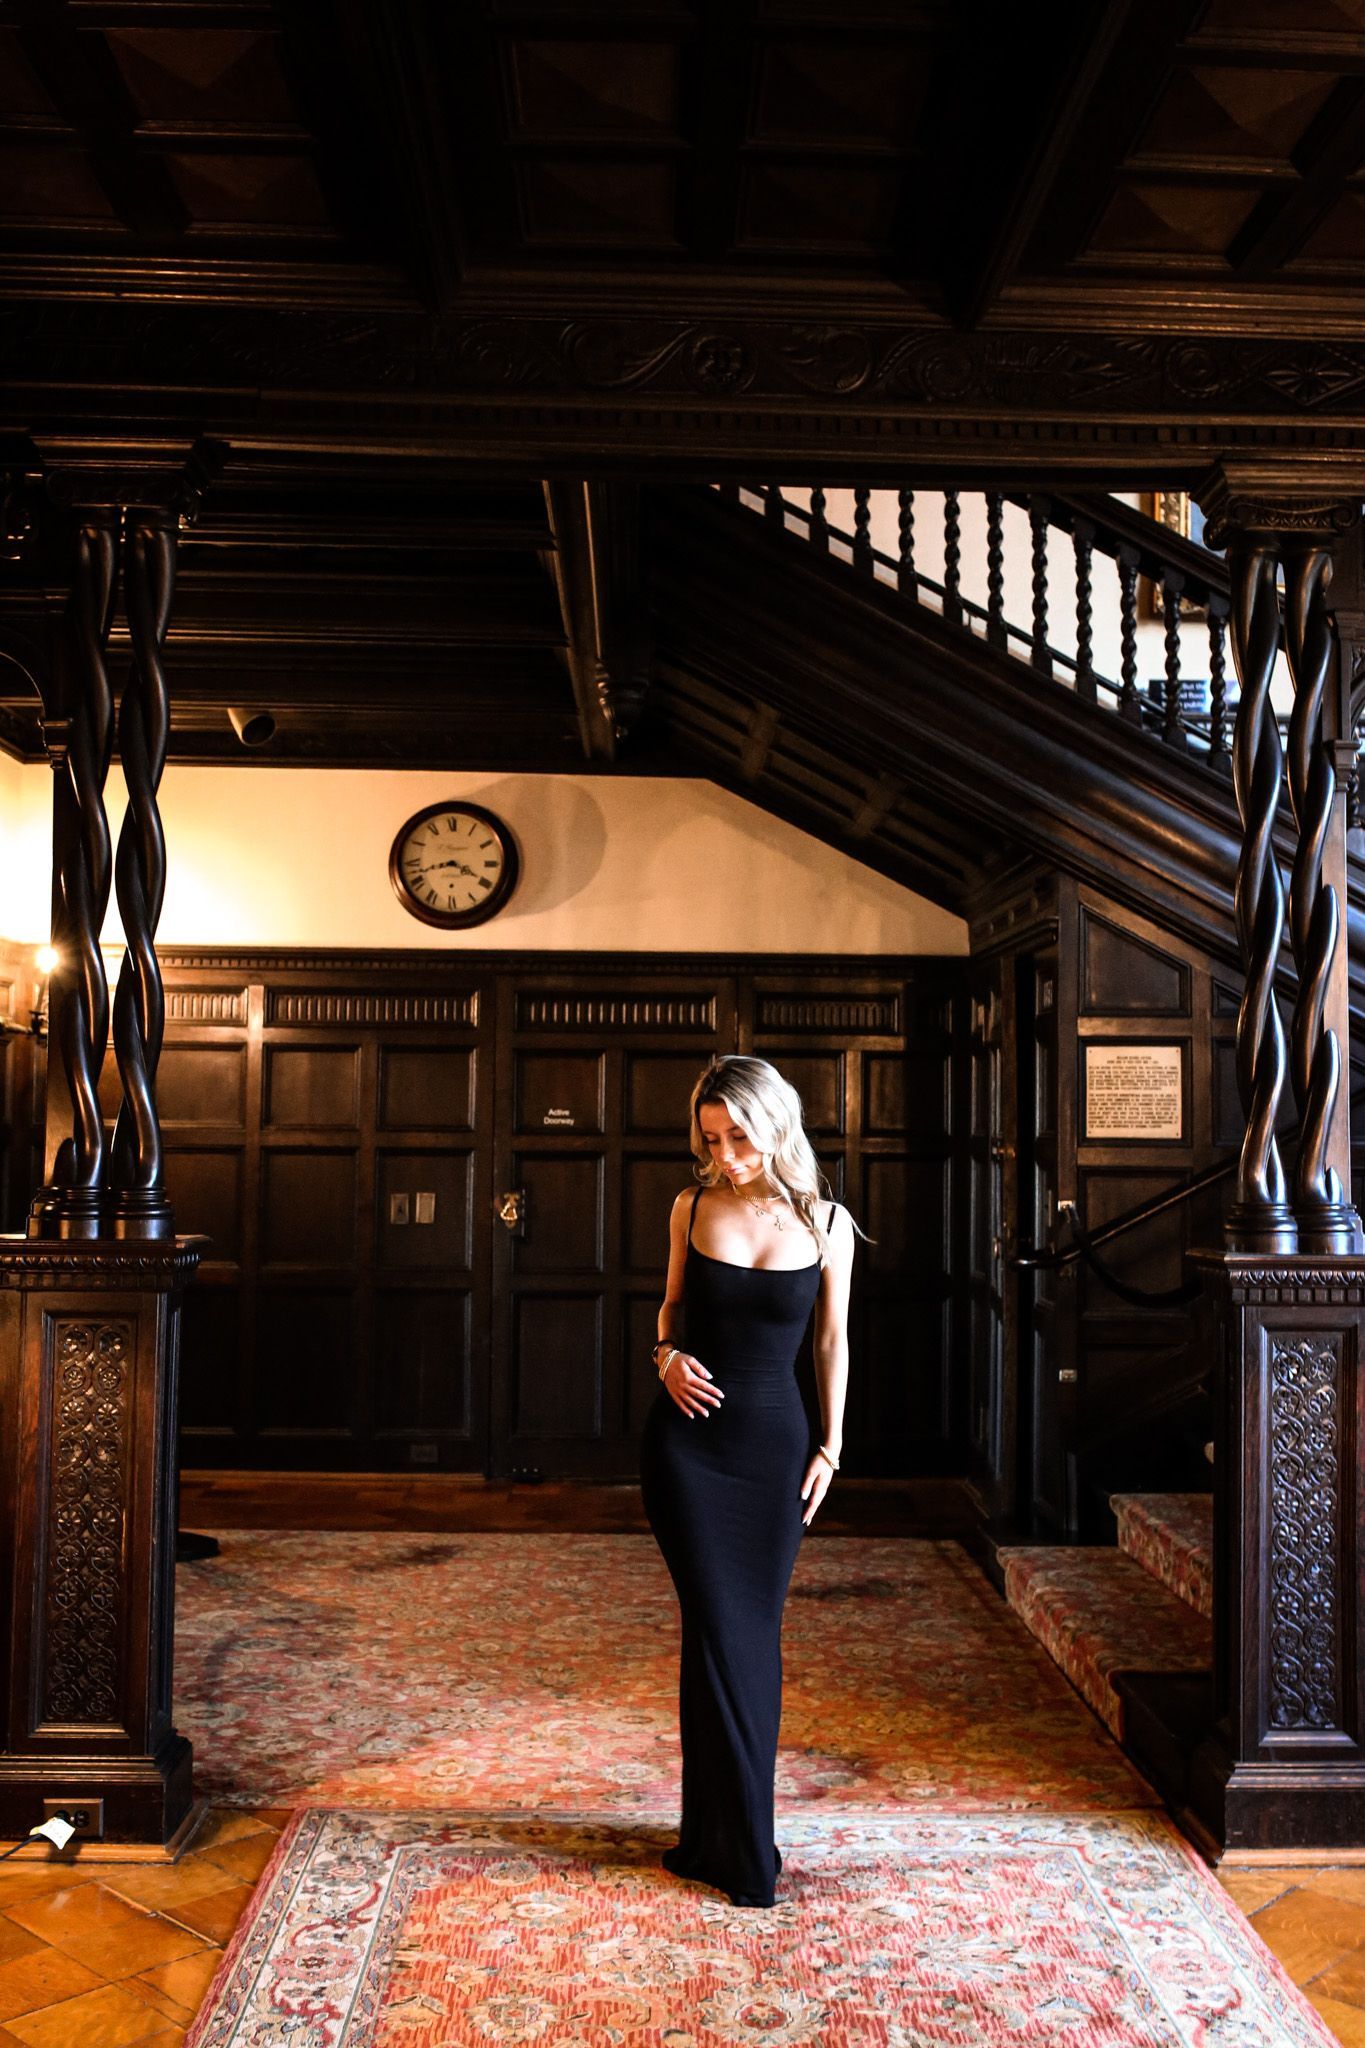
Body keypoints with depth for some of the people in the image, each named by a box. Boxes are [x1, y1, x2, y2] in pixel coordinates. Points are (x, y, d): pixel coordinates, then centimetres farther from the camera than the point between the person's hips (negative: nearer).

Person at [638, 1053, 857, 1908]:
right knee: (718, 1629, -3)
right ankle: (742, 1849, 9)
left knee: (757, 1634, 7)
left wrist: (831, 1445, 4)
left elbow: (832, 1340, 6)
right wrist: (667, 1355, -7)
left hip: (774, 1440, 1)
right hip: (687, 1437, 0)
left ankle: (717, 1833, 24)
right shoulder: (692, 1209, 0)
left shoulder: (826, 1223, -2)